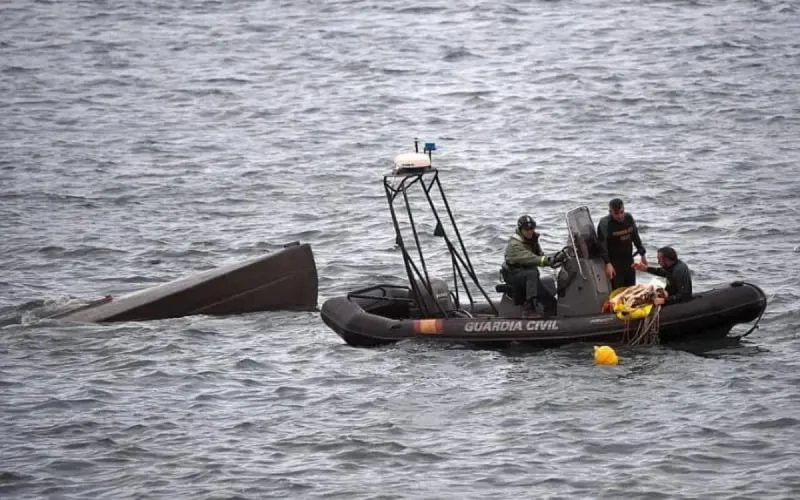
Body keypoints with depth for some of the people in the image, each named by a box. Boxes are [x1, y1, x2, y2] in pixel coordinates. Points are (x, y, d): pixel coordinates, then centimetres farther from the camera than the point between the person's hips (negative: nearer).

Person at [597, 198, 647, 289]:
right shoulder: (604, 224, -16)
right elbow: (602, 245, -22)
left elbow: (635, 237, 17)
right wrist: (607, 263, -33)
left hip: (628, 261, 6)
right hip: (614, 263, -6)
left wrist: (642, 254, 18)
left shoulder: (629, 218, 4)